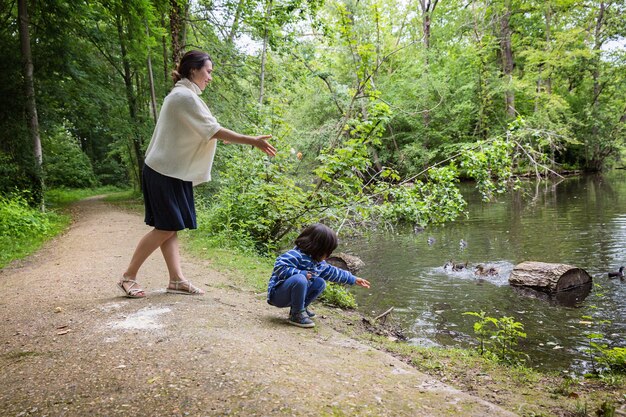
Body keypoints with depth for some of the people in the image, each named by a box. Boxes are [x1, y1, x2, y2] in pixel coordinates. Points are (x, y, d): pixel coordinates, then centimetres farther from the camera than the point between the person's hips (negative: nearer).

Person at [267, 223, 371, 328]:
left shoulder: (319, 263, 6)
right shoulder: (296, 255, -23)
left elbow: (333, 272, 19)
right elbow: (279, 267, -32)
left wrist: (353, 279, 23)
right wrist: (302, 273, -31)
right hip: (278, 294, -9)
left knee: (320, 282, 7)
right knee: (300, 279, -36)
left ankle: (302, 307, 9)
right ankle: (297, 314, -18)